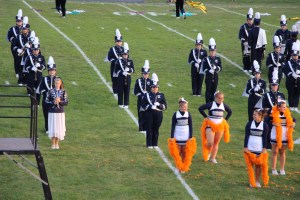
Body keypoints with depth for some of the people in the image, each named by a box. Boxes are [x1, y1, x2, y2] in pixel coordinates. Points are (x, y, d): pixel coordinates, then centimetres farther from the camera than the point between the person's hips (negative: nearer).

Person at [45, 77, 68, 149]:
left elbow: (66, 102, -1)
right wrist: (53, 102, -17)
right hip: (52, 113, -1)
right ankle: (53, 144, 7)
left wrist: (60, 101, -18)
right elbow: (46, 101, -2)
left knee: (59, 128, 3)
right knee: (52, 128, -4)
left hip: (60, 113, 1)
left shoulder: (63, 92, 3)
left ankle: (57, 143, 16)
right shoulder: (50, 91, 0)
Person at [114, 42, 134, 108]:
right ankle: (120, 104, 11)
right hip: (121, 78, -1)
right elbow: (116, 70, -4)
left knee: (127, 91, 4)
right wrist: (122, 73, -19)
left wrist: (129, 69, -19)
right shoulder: (119, 61, 0)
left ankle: (126, 104, 10)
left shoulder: (130, 61, 5)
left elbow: (133, 70, 1)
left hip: (128, 78, 1)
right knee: (120, 90, 2)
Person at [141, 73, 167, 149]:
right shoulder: (146, 95, 2)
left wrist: (159, 105, -15)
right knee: (149, 129, 0)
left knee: (156, 130, 7)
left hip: (158, 114, 2)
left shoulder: (161, 95, 7)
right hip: (149, 114, -2)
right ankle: (149, 144, 7)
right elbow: (143, 105, -3)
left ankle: (155, 144, 16)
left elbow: (165, 106, 4)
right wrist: (150, 106, -17)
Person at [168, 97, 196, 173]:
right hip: (177, 137, -1)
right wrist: (172, 137, -5)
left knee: (186, 153, 1)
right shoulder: (175, 114, -3)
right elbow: (173, 126, -1)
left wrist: (191, 137, -1)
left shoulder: (188, 114, 1)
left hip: (186, 137, 1)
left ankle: (184, 167, 9)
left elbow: (191, 126, 4)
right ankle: (179, 166, 9)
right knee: (177, 153, -1)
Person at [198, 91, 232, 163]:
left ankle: (213, 158, 19)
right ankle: (207, 153, 18)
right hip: (210, 125, -4)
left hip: (220, 126, 4)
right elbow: (200, 108, -8)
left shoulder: (224, 106, 2)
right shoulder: (211, 104, -11)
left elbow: (230, 112, 19)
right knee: (210, 143, -12)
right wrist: (206, 117, -6)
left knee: (216, 143, 8)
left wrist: (225, 119, 9)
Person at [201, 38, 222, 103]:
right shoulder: (206, 59, -3)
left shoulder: (218, 58, 5)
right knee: (208, 90, -1)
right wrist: (209, 71, -24)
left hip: (215, 77, 3)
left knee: (214, 90, 9)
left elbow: (220, 68, -1)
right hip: (208, 77, -3)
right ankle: (208, 103, 3)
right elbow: (204, 69, -6)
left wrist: (216, 68, -22)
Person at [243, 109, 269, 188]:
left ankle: (257, 181, 13)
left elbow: (265, 137, 2)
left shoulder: (264, 125, -2)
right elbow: (246, 136, 0)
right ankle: (252, 182, 9)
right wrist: (245, 147, -3)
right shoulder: (249, 124, -1)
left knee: (259, 165, 1)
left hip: (259, 149, 0)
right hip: (250, 149, 0)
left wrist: (264, 148, -1)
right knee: (250, 165, 1)